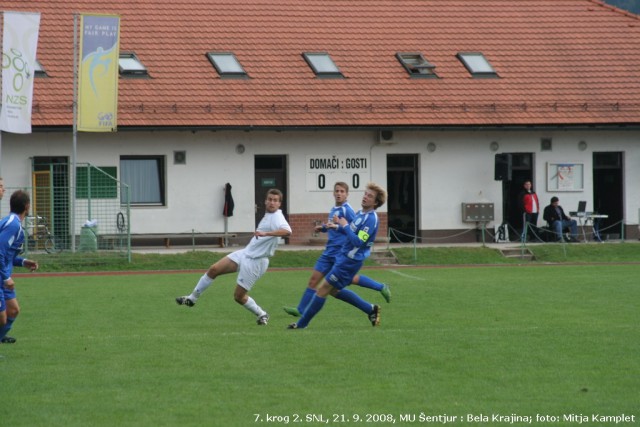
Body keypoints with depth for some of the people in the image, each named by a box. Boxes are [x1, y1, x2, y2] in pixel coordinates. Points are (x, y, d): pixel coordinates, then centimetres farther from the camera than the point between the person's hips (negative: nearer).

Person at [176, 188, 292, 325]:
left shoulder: (277, 218, -19)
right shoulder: (267, 215, 9)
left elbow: (287, 231, -43)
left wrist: (265, 233, -49)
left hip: (255, 262, -8)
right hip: (246, 253, 8)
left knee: (239, 296, -2)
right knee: (214, 269, -2)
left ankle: (262, 315, 20)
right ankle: (192, 298, 11)